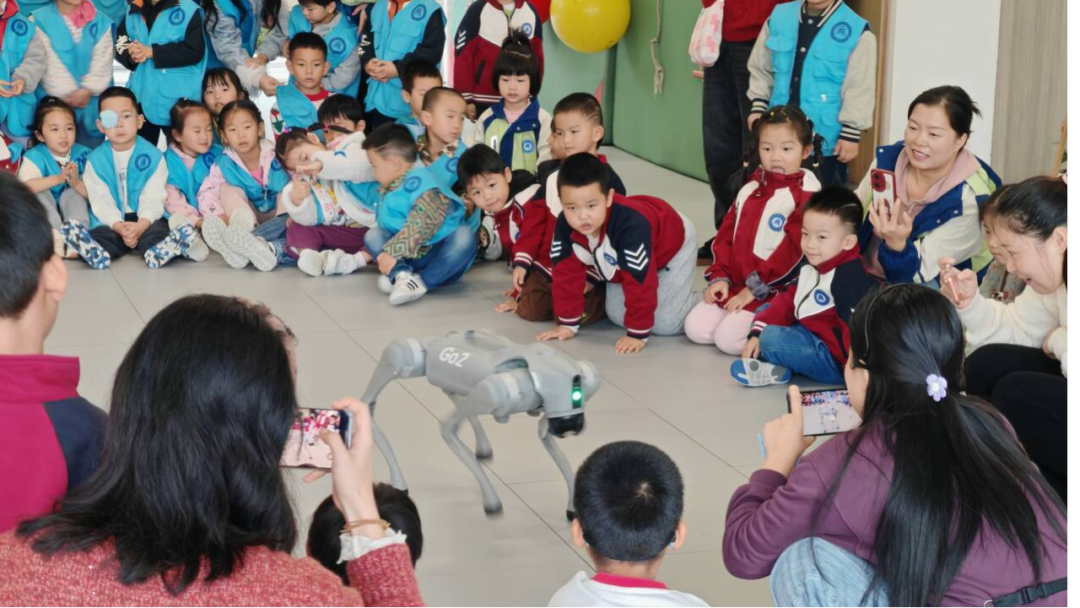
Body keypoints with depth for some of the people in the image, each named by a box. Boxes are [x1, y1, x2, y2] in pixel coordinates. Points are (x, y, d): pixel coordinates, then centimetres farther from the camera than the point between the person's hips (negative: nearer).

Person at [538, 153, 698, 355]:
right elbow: (566, 273, -16)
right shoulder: (565, 226, -28)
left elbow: (640, 282, -41)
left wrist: (638, 334, -34)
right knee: (617, 316, 2)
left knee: (666, 324, -13)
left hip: (672, 248, -6)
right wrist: (568, 324, -12)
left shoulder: (631, 225, -47)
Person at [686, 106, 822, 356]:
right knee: (696, 328, -5)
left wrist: (756, 289, -17)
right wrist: (720, 277, 2)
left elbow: (793, 251, -18)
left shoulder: (806, 196, -12)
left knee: (729, 338, -22)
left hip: (775, 292, -8)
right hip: (735, 285, 8)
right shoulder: (751, 189, 13)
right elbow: (726, 235, 15)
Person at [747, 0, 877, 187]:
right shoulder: (779, 16, 4)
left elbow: (860, 90, -9)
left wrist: (851, 134, -10)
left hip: (825, 139, -4)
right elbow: (761, 68, 15)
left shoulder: (856, 30, -10)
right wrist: (758, 106, 8)